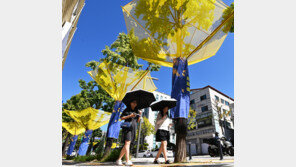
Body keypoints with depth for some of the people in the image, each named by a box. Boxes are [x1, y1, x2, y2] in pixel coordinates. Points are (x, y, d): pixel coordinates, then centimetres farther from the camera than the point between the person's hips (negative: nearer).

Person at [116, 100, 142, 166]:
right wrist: (129, 116, -12)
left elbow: (137, 121, 14)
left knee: (126, 145, 7)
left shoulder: (137, 111, 15)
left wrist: (140, 115, -4)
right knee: (127, 143, -13)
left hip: (134, 128, 5)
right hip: (127, 127, -5)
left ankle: (119, 159, 17)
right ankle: (128, 161, -11)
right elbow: (121, 118, -1)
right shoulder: (126, 110, 2)